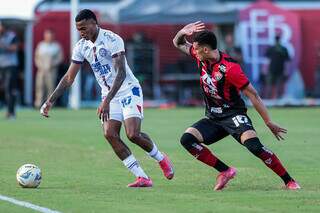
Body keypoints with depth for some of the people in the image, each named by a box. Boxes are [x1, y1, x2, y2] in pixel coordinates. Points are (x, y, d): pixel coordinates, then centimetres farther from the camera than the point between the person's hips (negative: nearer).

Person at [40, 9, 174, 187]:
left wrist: (107, 101, -35)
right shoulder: (81, 47, 2)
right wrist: (50, 101, -1)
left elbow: (121, 73, -26)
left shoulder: (112, 40, -19)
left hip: (129, 91, -6)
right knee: (109, 134, -15)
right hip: (109, 95, 6)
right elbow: (69, 78, 7)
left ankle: (161, 158, 11)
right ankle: (143, 178, -12)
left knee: (133, 134, -21)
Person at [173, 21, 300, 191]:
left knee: (253, 145, -29)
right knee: (187, 139, -15)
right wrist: (183, 32, -10)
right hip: (213, 119, 7)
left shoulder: (229, 68, -21)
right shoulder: (200, 57, -1)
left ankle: (289, 181, -20)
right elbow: (178, 43, 15)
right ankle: (225, 171, -10)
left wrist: (269, 123, -16)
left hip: (233, 115, -7)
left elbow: (253, 95, -17)